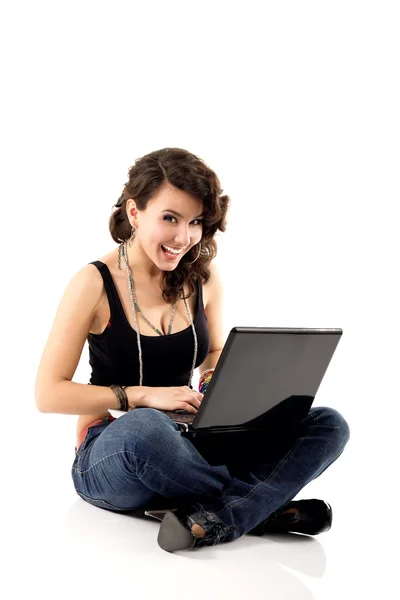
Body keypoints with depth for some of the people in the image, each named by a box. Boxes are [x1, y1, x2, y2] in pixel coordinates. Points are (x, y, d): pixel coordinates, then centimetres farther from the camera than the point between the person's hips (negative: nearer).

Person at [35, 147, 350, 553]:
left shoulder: (204, 279, 3)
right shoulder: (95, 283, -10)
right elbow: (48, 393, -12)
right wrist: (144, 396, -20)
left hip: (190, 447, 5)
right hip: (110, 456, -5)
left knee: (328, 424, -14)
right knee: (145, 425, -43)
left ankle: (213, 520, -34)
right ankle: (263, 508, -19)